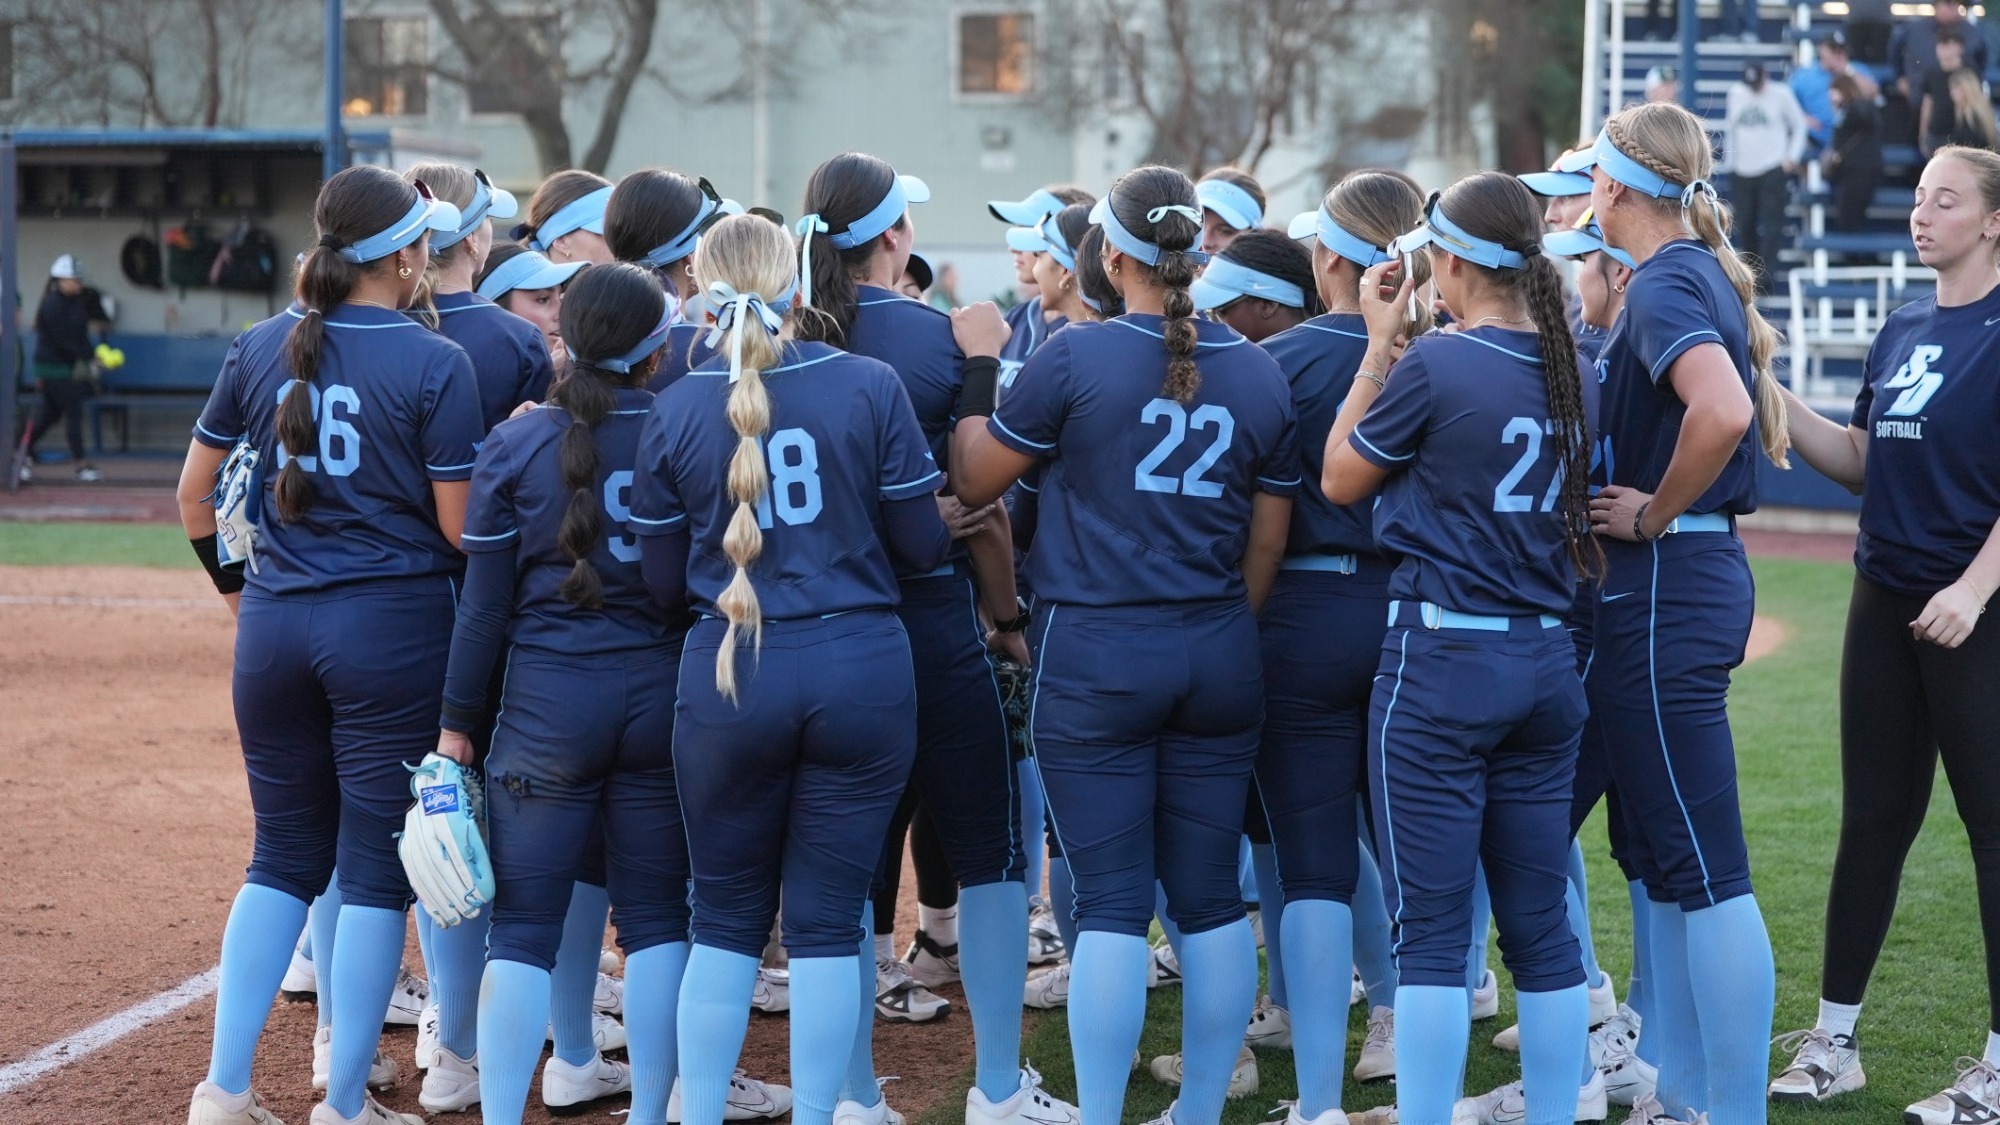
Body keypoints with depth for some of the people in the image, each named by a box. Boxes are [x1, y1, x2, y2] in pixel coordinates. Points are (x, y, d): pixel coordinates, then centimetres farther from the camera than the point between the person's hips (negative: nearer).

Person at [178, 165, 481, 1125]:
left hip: (275, 627, 5)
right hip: (394, 623, -5)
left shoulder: (261, 348, 5)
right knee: (378, 865, 4)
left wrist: (235, 586, 25)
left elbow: (195, 492, 12)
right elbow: (460, 527, -9)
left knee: (285, 854, 16)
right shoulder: (435, 364, -10)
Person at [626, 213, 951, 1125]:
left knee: (726, 921, 12)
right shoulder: (870, 387, -5)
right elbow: (924, 547, 0)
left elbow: (664, 582, 4)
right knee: (828, 922, 6)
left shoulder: (673, 411, -1)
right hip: (861, 671, -1)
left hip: (729, 678, 1)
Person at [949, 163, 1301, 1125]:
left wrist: (979, 368, 10)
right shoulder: (1257, 371, 4)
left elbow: (974, 480, 0)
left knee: (1111, 903, -2)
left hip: (1094, 654, -4)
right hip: (1218, 654, 4)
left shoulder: (1076, 355, -10)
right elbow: (1267, 542, 10)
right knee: (1211, 899, 9)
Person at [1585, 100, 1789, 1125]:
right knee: (1663, 855, 16)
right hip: (1697, 576, 10)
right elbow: (1753, 419, 25)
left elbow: (1722, 412, -33)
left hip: (1664, 584, -10)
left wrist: (1655, 513, -19)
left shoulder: (1665, 284, -16)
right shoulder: (1703, 274, 13)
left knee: (1705, 868, -8)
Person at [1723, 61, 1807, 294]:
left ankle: (1767, 273, -10)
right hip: (1742, 170, 4)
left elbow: (1799, 126, 4)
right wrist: (1731, 162, 13)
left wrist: (1792, 157, -6)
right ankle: (1753, 267, 24)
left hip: (1774, 170, -4)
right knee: (1746, 225, 8)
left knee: (1771, 225, -10)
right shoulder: (1736, 94, 8)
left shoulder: (1781, 94, -2)